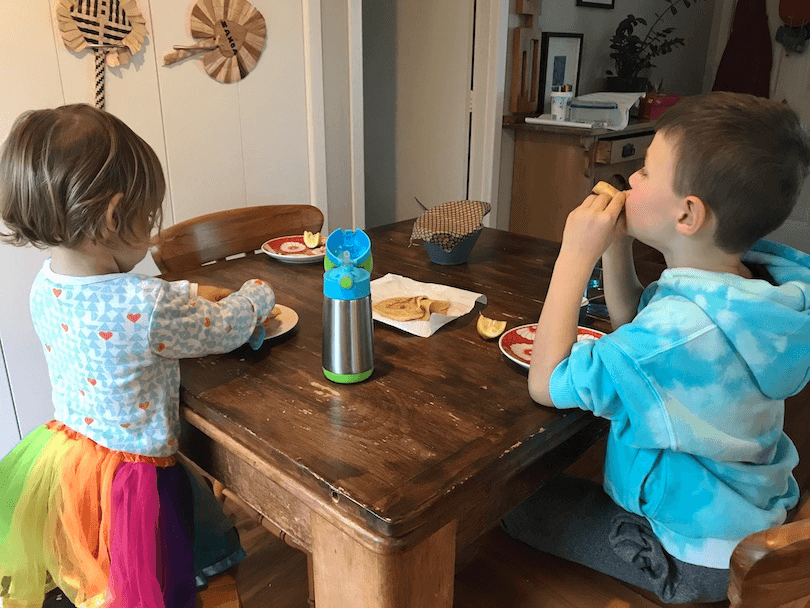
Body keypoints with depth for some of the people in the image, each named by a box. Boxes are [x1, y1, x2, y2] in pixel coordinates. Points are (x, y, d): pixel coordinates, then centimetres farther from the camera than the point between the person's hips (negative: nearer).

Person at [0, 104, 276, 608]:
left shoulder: (47, 286, -7)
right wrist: (258, 293, 5)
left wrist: (191, 294, 13)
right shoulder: (148, 309, -32)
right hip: (128, 475, -7)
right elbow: (226, 329, -15)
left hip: (66, 450, 7)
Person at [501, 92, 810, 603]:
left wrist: (577, 254, -30)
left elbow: (547, 382, -33)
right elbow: (635, 329, 7)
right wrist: (616, 246, -8)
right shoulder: (746, 285, -7)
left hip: (694, 557, -8)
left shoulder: (689, 326, -38)